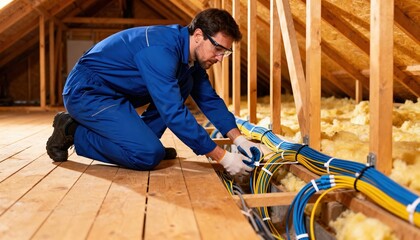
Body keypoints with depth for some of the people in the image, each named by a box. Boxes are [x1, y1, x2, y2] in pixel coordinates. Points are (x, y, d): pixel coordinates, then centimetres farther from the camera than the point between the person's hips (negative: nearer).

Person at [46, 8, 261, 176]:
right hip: (86, 92, -9)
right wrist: (222, 157, -28)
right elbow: (174, 112, -32)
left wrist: (239, 138, -7)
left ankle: (141, 139, 4)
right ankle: (72, 131, -5)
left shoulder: (191, 54, 1)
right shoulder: (161, 50, -28)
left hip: (115, 93, 9)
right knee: (149, 155, -22)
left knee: (184, 83, 2)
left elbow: (209, 100, 5)